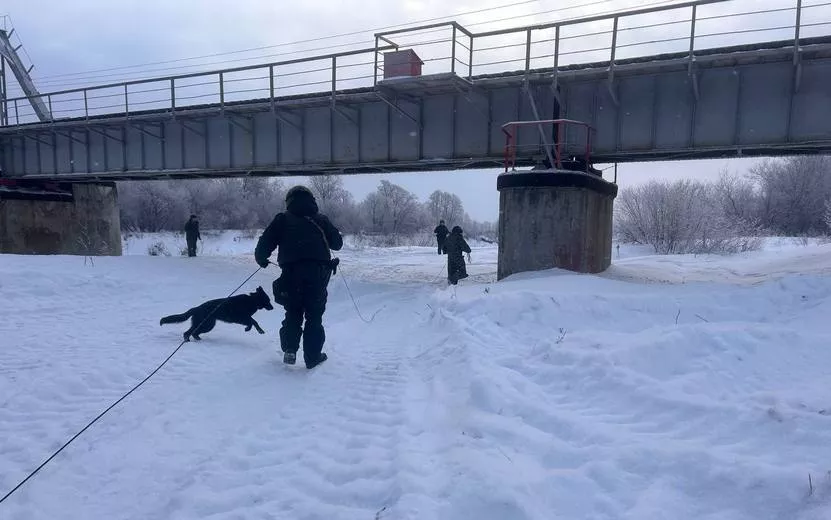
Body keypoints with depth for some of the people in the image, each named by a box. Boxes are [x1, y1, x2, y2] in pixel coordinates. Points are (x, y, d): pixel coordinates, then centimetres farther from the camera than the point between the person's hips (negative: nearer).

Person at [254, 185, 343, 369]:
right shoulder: (321, 219, 16)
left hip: (291, 272, 0)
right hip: (318, 272, 0)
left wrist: (261, 258, 26)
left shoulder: (282, 219, 12)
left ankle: (289, 350, 7)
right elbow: (337, 243, 20)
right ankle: (313, 357, 9)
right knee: (314, 315, 9)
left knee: (293, 313, 17)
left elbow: (265, 242, 7)